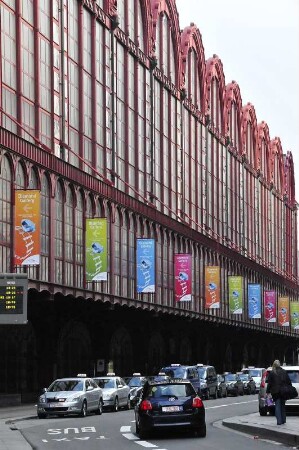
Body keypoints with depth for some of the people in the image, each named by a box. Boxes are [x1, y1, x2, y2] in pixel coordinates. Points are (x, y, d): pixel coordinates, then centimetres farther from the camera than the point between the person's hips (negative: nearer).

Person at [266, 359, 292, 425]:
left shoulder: (271, 373, -6)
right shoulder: (284, 372, 3)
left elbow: (269, 384, -6)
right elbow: (289, 382, 6)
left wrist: (268, 392, 0)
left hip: (275, 392, -3)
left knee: (277, 406, -1)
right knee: (282, 405, 15)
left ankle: (279, 421, -9)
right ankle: (283, 420, 19)